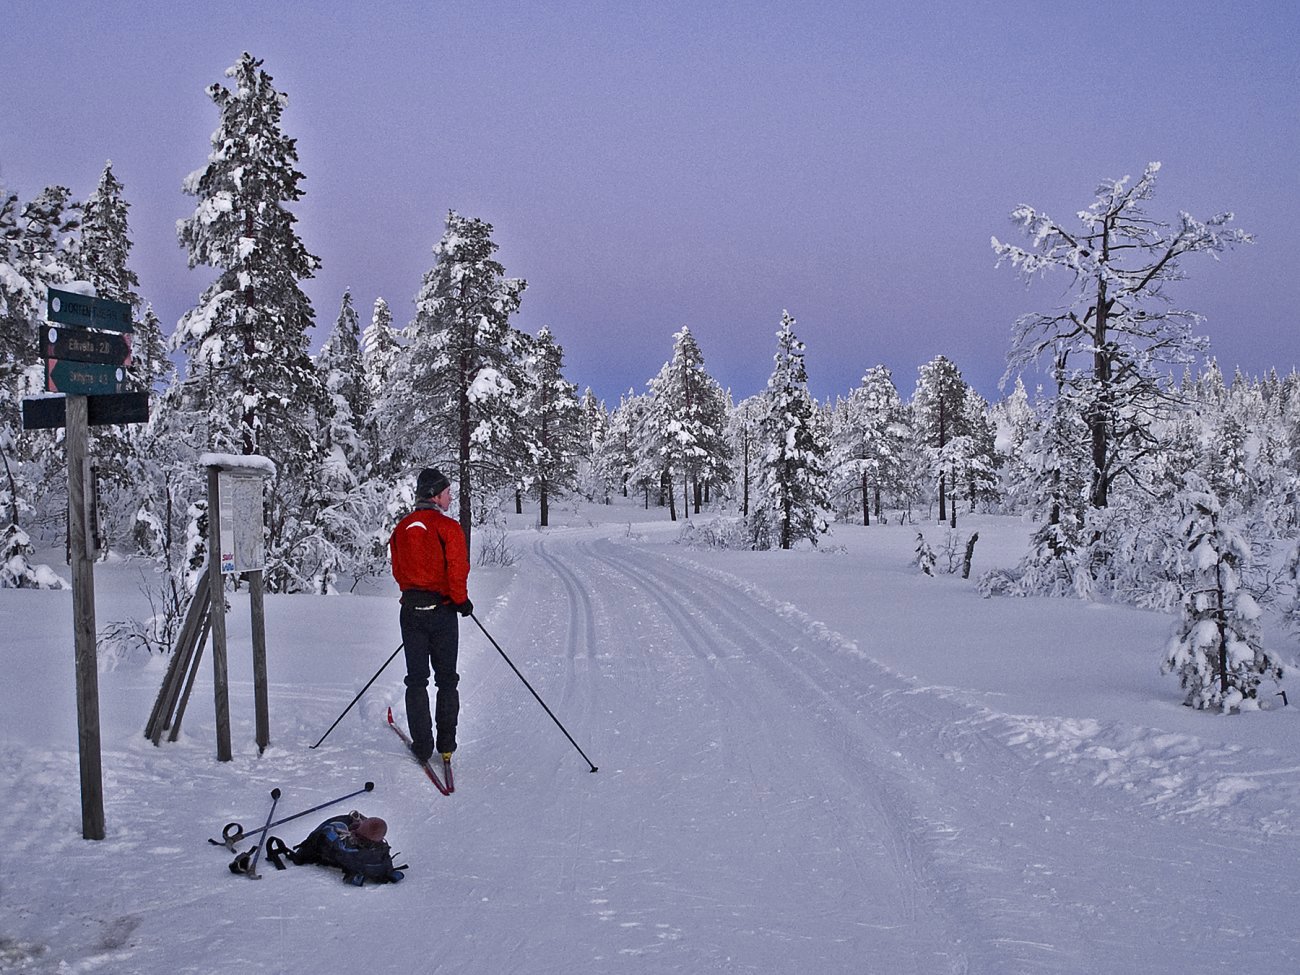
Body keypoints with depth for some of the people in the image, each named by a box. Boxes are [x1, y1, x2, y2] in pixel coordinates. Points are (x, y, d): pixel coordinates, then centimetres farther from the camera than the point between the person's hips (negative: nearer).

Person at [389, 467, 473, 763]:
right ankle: (446, 743, 12)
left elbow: (398, 570, 12)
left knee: (416, 680, 10)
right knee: (446, 679, 10)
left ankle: (422, 746, 9)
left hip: (411, 612, 4)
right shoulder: (448, 527, -11)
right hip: (442, 611, -4)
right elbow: (457, 571, -16)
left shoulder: (402, 528, 5)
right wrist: (461, 601, -2)